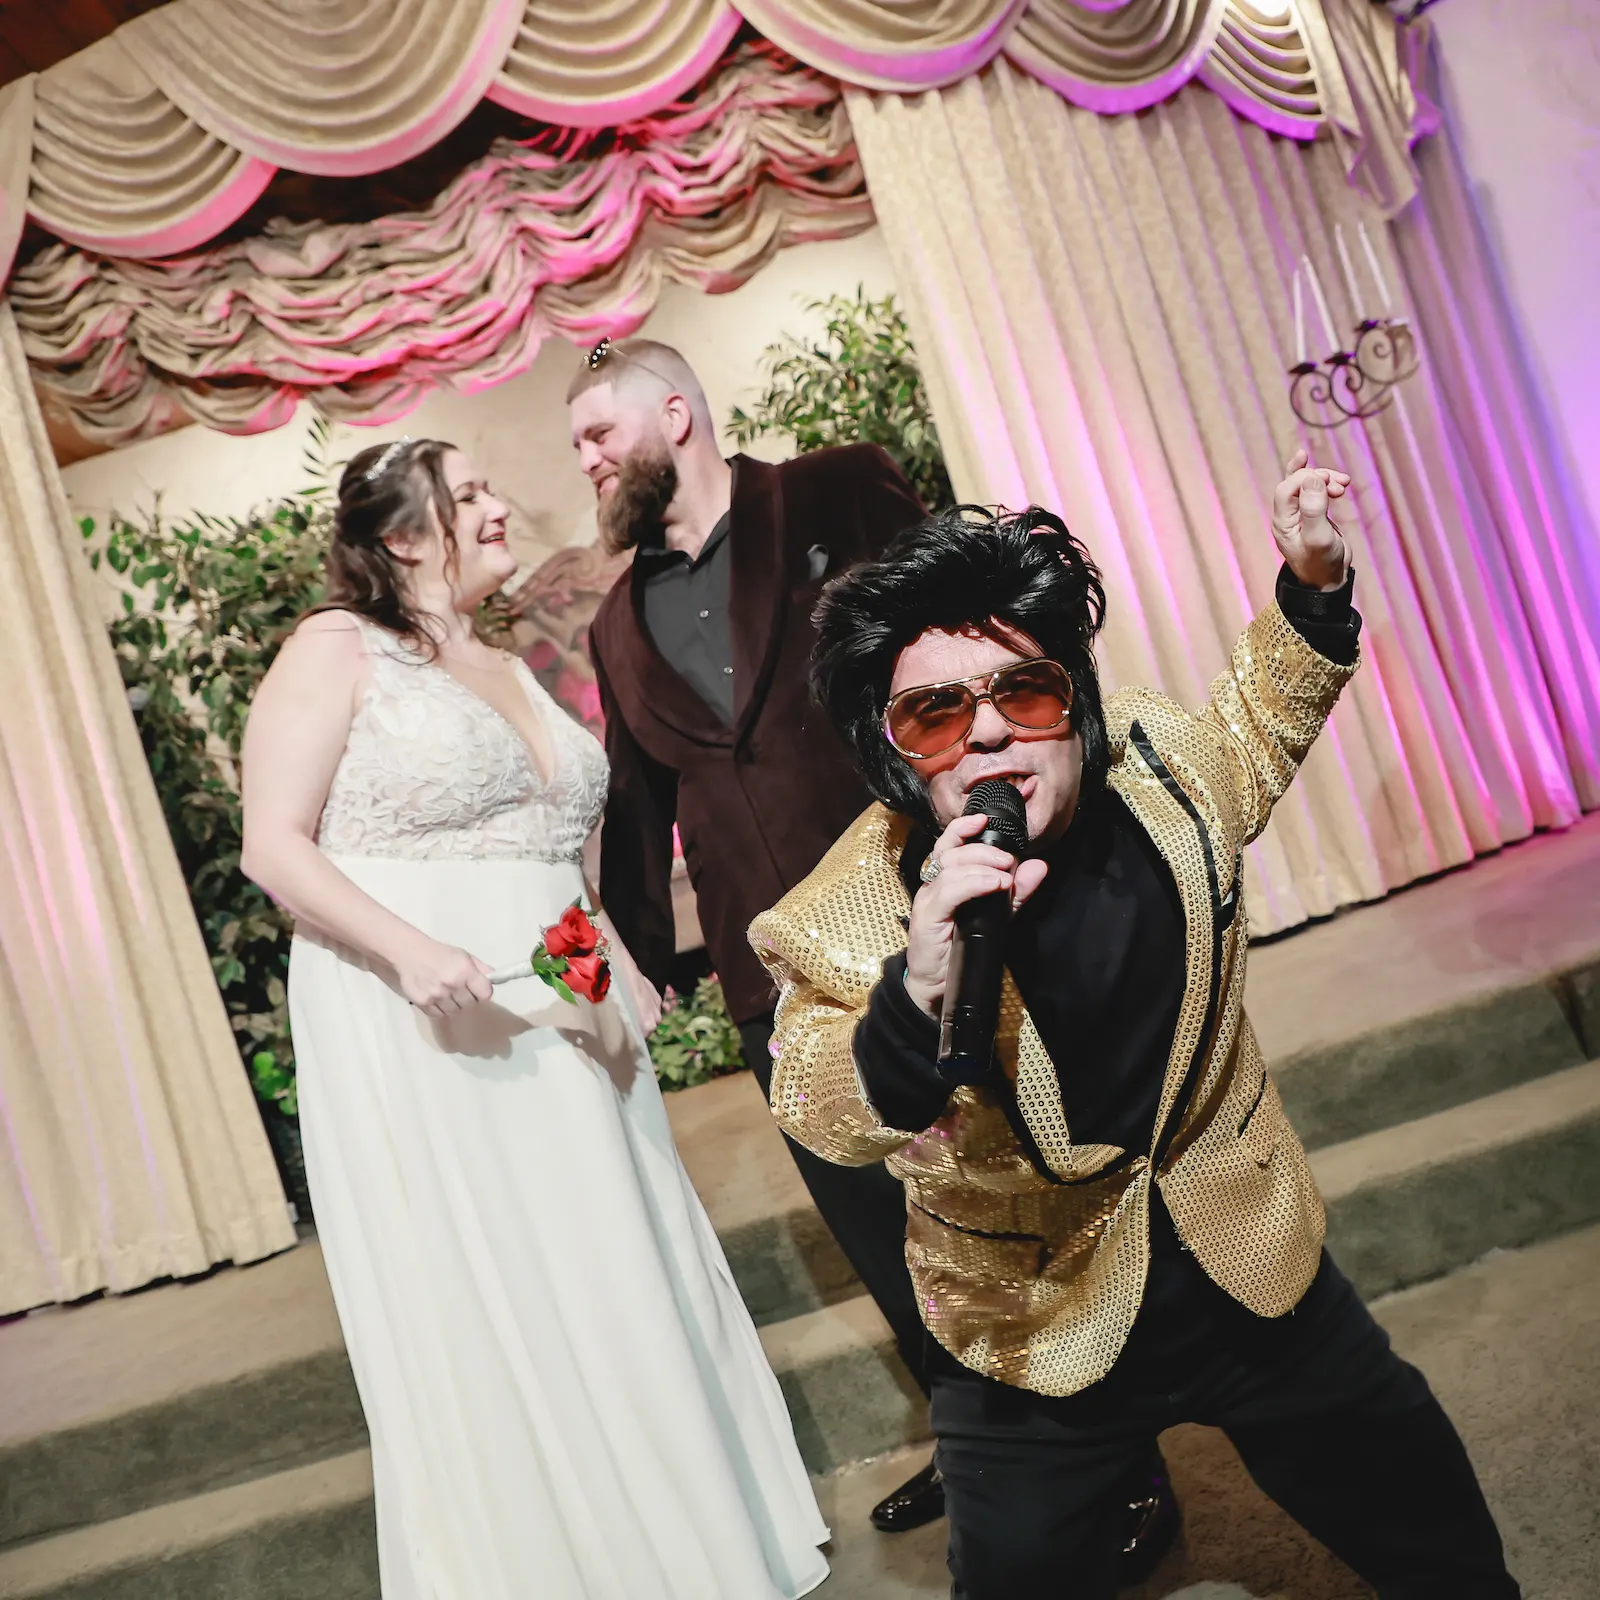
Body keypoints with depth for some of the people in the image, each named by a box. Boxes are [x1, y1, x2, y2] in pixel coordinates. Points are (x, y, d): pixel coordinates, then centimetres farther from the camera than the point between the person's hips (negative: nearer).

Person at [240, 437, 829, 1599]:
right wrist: (412, 951, -24)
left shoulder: (511, 669, 16)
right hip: (418, 1027, -6)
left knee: (616, 1282, 12)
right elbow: (274, 844, -12)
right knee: (484, 1321, 2)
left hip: (563, 1018, 6)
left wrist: (623, 967, 11)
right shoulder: (337, 649, -5)